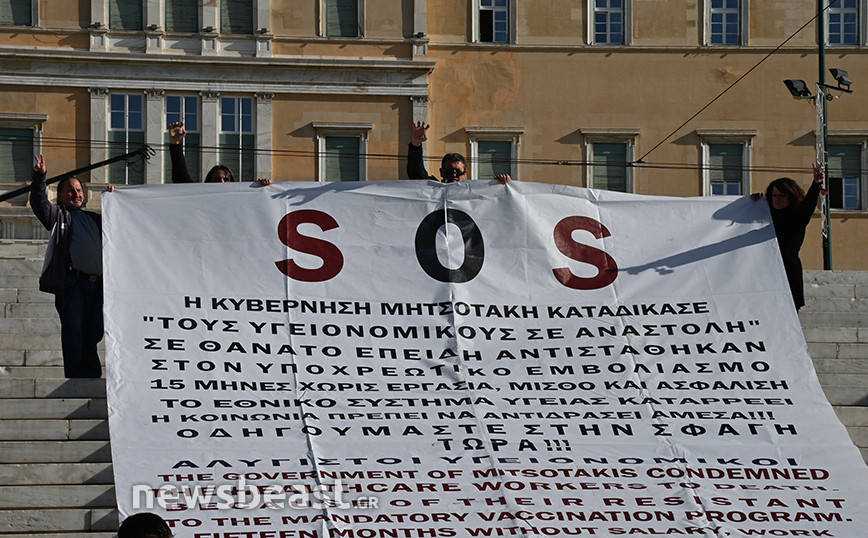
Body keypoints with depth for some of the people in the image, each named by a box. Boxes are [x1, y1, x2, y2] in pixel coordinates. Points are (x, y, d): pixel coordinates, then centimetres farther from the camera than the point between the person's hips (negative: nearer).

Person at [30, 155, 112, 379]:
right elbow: (39, 202, -4)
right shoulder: (58, 215, 12)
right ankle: (76, 378, -9)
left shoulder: (93, 218, 26)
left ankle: (94, 377, 14)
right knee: (73, 332, -8)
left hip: (97, 283, 5)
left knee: (93, 334, 8)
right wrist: (40, 177, -20)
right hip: (72, 282, -5)